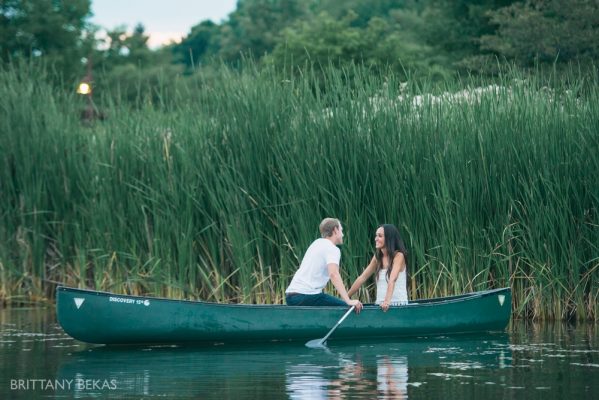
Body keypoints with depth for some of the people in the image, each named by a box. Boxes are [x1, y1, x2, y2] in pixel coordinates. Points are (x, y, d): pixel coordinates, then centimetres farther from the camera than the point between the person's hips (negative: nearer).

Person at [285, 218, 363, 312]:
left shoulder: (317, 243, 21)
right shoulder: (333, 249, -6)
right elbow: (333, 274, -24)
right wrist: (348, 301, -31)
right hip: (307, 295, -9)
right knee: (346, 307, -9)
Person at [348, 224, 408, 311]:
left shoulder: (398, 256, -9)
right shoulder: (377, 257, 10)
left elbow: (392, 280, -22)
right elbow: (362, 278, 10)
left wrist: (387, 301, -34)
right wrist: (345, 297, 4)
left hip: (398, 304, -5)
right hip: (380, 304, 5)